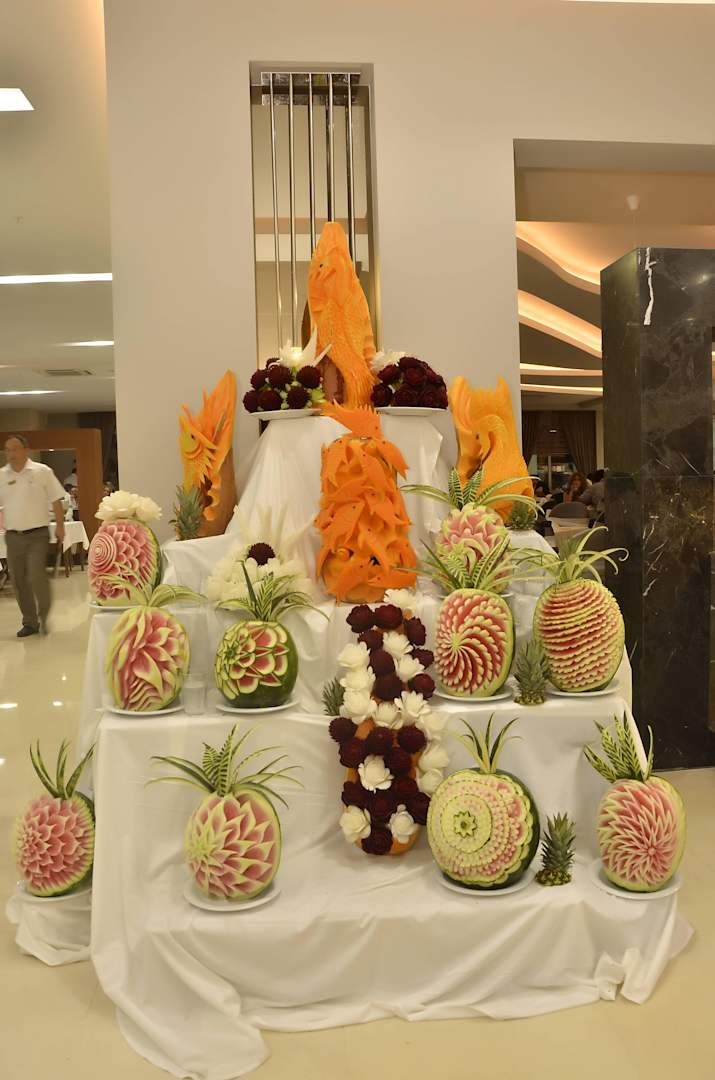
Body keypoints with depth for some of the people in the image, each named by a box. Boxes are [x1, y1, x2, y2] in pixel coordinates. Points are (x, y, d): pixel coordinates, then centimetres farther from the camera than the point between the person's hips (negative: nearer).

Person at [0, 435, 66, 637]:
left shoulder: (42, 471, -3)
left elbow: (56, 501, -1)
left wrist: (60, 526, -6)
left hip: (37, 535, -4)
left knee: (36, 577, -13)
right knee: (18, 581, 7)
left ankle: (44, 618, 8)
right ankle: (29, 622, 20)